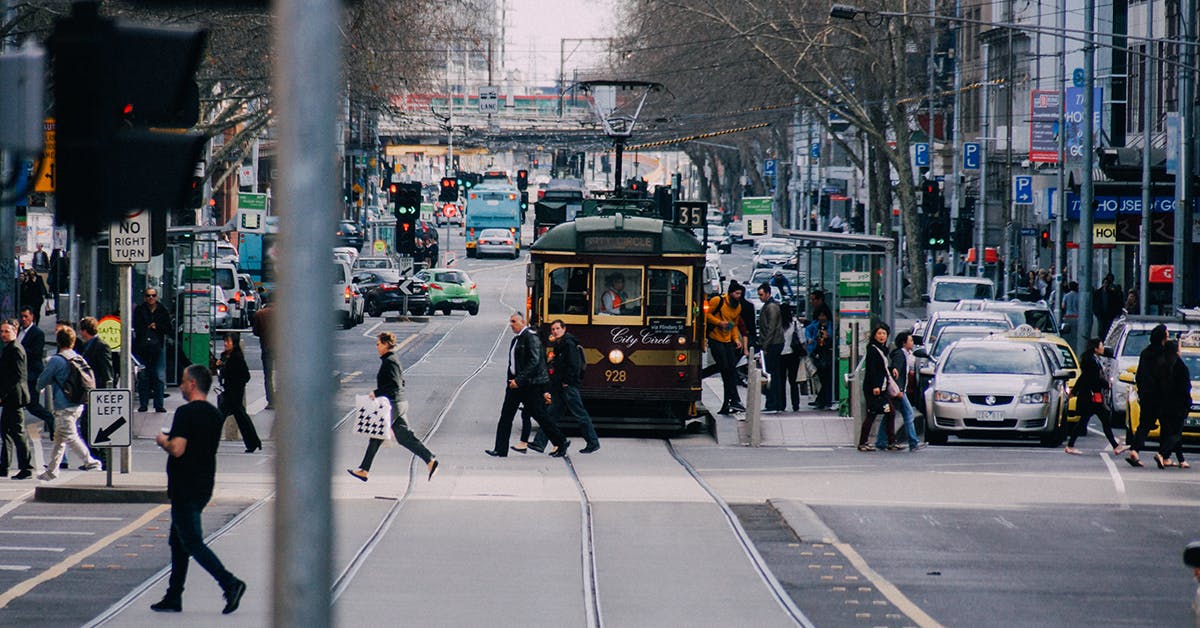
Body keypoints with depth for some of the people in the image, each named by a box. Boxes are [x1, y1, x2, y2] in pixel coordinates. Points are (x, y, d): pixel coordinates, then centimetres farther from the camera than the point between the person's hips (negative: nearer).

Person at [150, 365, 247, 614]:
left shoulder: (186, 413, -17)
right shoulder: (215, 415, 11)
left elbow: (177, 449, -25)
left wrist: (163, 441, -4)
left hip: (185, 489, -9)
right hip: (204, 487, 9)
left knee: (192, 543, -7)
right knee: (178, 541, 16)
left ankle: (230, 583, -19)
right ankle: (173, 598, 18)